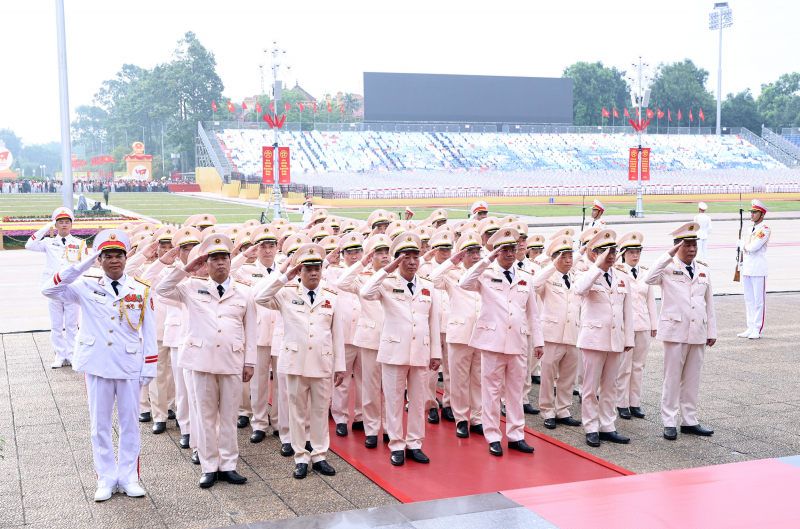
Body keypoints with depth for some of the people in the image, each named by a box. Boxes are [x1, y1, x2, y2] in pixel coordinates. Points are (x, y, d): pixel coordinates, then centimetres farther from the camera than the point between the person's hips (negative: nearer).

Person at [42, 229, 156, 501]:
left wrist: (149, 367, 0)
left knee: (129, 423, 8)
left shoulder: (141, 290, 1)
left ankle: (129, 478, 21)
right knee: (100, 425, 8)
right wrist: (82, 265, -20)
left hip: (130, 366, 0)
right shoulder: (86, 286, 0)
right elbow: (49, 289, -14)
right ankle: (106, 479, 20)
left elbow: (149, 332, 3)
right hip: (97, 366, 0)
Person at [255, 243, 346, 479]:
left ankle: (319, 456, 19)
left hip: (323, 362, 1)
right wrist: (285, 278, -16)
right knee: (298, 411, 6)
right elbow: (261, 299, -14)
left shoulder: (331, 297, 6)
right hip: (295, 361, -1)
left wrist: (340, 366, 4)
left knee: (321, 411, 8)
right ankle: (301, 458, 15)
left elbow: (337, 333, 6)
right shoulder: (287, 294, 2)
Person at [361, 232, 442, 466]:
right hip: (394, 350, -3)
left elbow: (434, 321, 10)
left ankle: (414, 444, 19)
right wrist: (387, 270, -21)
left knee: (418, 401, 8)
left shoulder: (428, 286, 10)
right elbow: (366, 293, -22)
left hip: (421, 352, 3)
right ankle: (397, 446, 13)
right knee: (394, 400, 3)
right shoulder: (387, 283, -1)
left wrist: (436, 352, 8)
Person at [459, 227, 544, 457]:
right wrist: (487, 260, -20)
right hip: (493, 341, -3)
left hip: (518, 343, 3)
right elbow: (464, 283, -21)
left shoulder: (526, 278, 11)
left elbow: (533, 313, 13)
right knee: (492, 391, 2)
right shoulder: (486, 275, 0)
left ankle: (516, 436, 18)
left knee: (516, 391, 9)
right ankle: (493, 438, 11)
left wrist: (538, 341, 8)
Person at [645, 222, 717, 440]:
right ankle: (669, 423, 6)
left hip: (698, 332, 5)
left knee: (693, 379, 10)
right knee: (672, 378, 0)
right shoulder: (668, 268, -3)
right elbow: (650, 279, -25)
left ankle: (689, 421, 19)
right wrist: (669, 256, -24)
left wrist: (712, 331, 13)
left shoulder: (704, 270, 13)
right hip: (675, 331, -5)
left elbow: (709, 303, 16)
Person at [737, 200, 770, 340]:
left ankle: (758, 329, 1)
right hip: (747, 269, 8)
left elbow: (753, 247, -19)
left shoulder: (765, 229, -9)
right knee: (749, 300, 10)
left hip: (759, 269, -8)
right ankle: (750, 328, 16)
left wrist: (745, 245, 0)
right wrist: (741, 266, 15)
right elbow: (742, 247, 19)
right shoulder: (750, 229, 16)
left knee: (759, 300, -3)